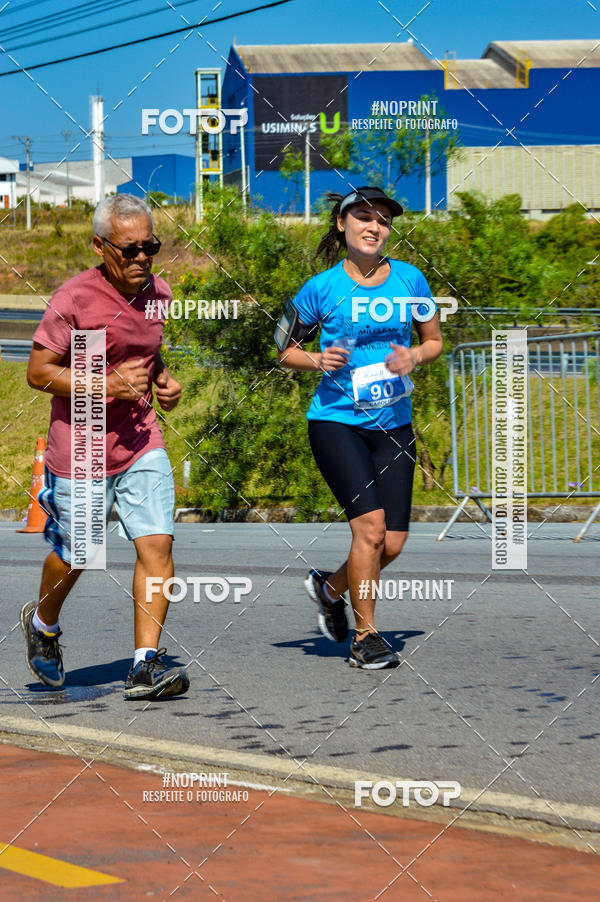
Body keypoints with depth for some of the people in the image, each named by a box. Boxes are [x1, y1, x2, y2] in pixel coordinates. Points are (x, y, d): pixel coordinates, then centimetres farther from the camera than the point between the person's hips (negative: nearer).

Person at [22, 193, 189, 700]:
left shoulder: (159, 294, 4)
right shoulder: (74, 299, -15)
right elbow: (38, 372, -13)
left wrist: (164, 382, 1)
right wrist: (109, 384, -22)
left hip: (141, 445, 4)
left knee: (157, 544, -11)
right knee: (74, 555, 10)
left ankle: (145, 665, -9)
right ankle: (42, 622, 42)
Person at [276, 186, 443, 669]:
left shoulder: (410, 279, 4)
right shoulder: (321, 288, -3)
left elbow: (434, 341, 15)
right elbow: (286, 351, 7)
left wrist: (415, 357, -6)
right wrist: (317, 360, -13)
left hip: (394, 425, 4)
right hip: (336, 420, -4)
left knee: (393, 542, -1)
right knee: (370, 525, -18)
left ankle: (330, 586, 30)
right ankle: (365, 636, -2)